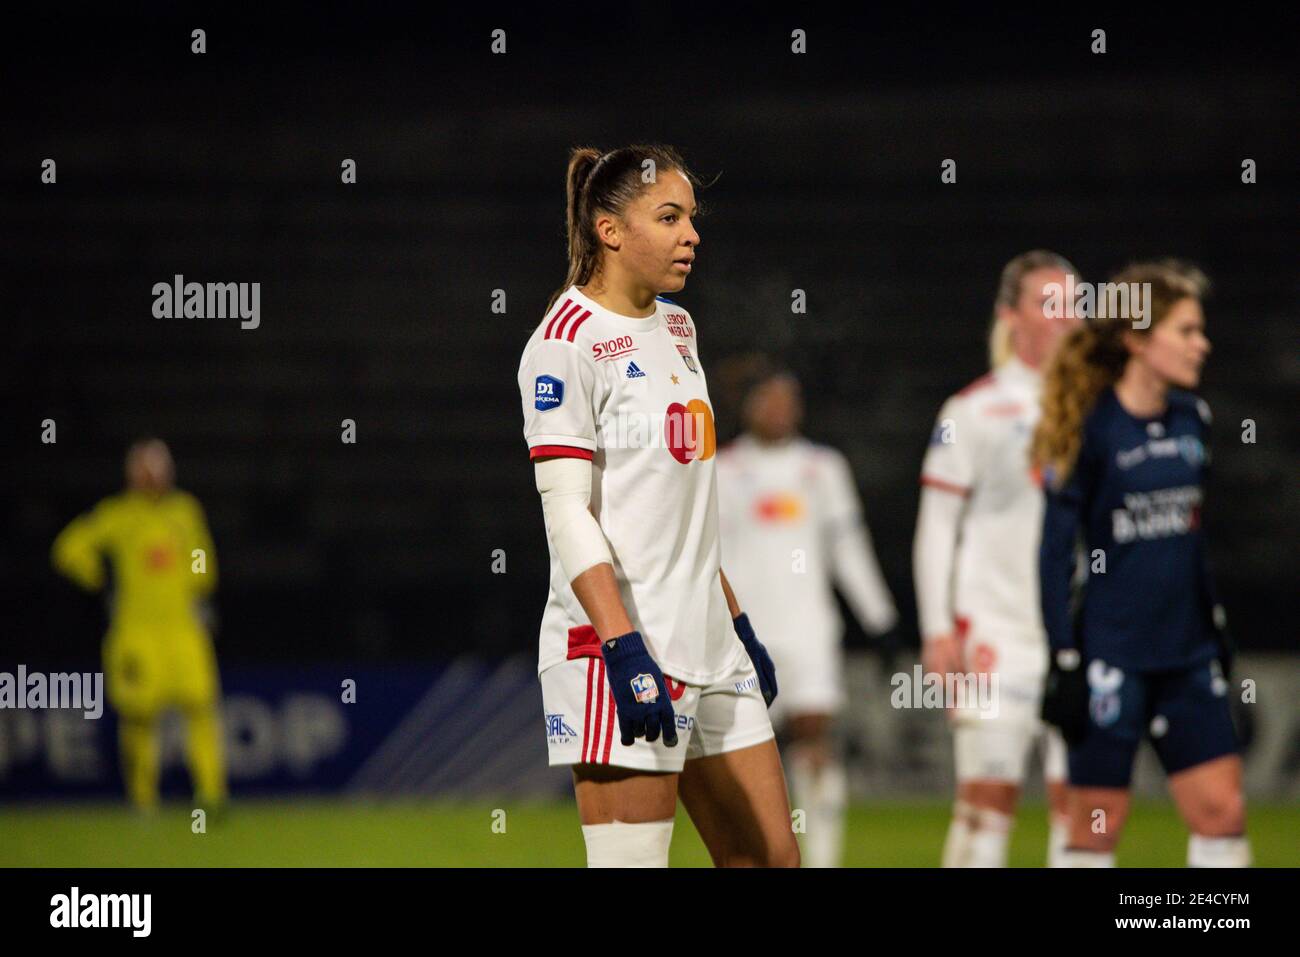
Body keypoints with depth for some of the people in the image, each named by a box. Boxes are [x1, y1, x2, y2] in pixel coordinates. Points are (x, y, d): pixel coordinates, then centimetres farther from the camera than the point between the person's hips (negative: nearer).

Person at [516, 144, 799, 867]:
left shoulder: (677, 328, 16)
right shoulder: (568, 342, -9)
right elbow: (566, 512, -16)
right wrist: (624, 649, -23)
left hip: (708, 642, 9)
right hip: (624, 646, -9)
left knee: (774, 858, 7)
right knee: (634, 862, -10)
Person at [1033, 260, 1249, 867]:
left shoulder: (1191, 419, 8)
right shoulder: (1091, 431, -11)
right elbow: (1055, 553, -10)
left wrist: (1214, 623, 20)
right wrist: (1064, 661, -13)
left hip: (1187, 652, 6)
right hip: (1112, 653, -6)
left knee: (1222, 810, 2)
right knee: (1098, 825, 0)